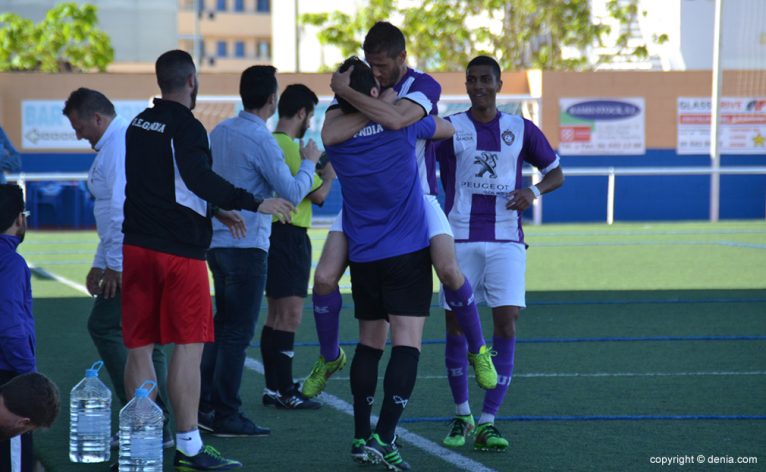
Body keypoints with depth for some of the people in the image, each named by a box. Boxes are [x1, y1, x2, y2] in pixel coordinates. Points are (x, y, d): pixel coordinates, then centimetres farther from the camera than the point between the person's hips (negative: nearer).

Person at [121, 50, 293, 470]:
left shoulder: (139, 124, 15)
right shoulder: (185, 127, -11)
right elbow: (200, 179, -22)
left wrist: (215, 210, 28)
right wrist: (254, 203, -19)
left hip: (136, 246, 8)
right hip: (179, 250, -7)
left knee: (139, 347, 8)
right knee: (188, 346, -3)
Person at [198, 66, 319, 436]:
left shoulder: (220, 131, 8)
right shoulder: (260, 140, -16)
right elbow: (293, 193, -14)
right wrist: (309, 163, 3)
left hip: (218, 242, 8)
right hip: (246, 246, -8)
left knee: (222, 326, 16)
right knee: (238, 333, -3)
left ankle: (204, 405, 17)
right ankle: (227, 416, 0)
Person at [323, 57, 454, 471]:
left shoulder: (336, 137, -3)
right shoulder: (403, 122, -10)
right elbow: (448, 129, 11)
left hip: (363, 257, 4)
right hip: (408, 251, -4)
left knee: (370, 343, 14)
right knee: (406, 343, -7)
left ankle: (362, 437, 14)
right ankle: (384, 437, -19)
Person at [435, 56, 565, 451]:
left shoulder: (521, 130, 7)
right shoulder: (449, 128, 3)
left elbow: (556, 173, 14)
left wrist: (534, 190, -6)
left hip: (506, 240, 0)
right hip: (460, 239, 0)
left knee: (506, 322, -11)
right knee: (455, 325, 1)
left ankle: (487, 423, -9)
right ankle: (461, 415, 19)